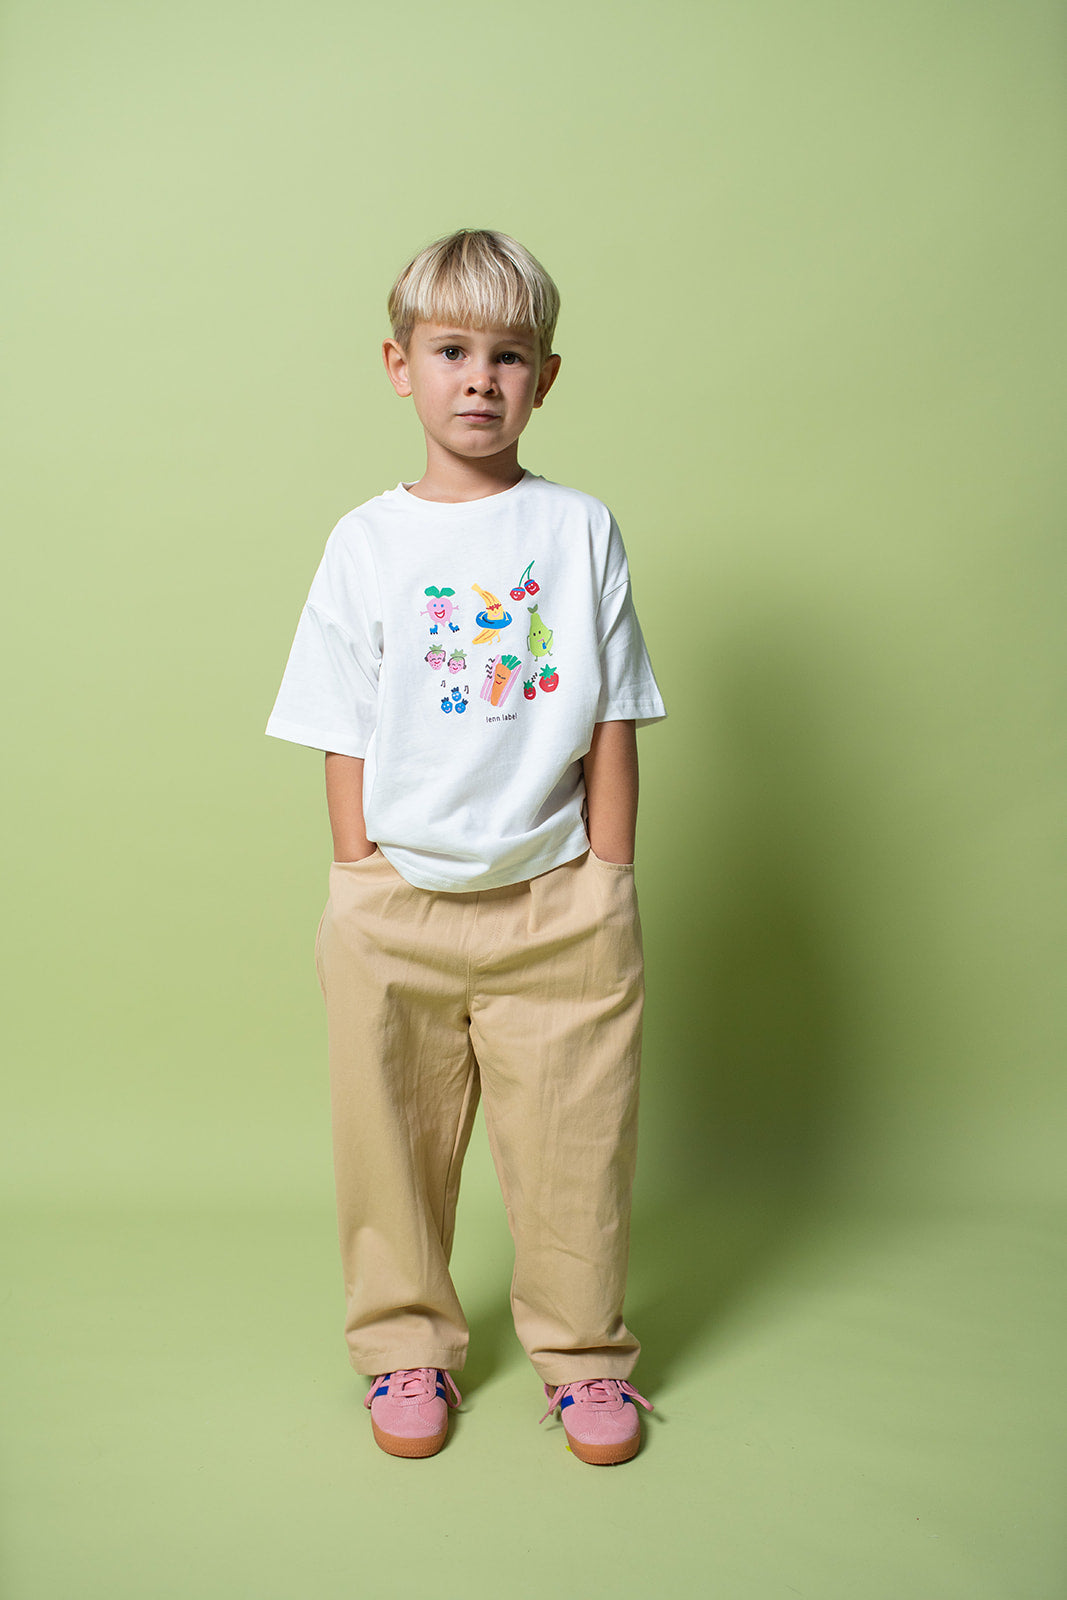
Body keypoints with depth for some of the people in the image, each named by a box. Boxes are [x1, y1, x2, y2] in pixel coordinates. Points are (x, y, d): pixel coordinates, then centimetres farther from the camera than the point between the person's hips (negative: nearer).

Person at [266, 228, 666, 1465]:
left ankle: (581, 1349, 30)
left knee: (573, 1142, 9)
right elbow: (344, 738, 2)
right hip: (396, 899, 1)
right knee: (394, 1140, 11)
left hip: (555, 900, 0)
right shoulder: (367, 543, 2)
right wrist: (363, 888, -3)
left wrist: (604, 886, -2)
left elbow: (610, 723, 2)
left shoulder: (581, 530, 2)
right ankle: (407, 1344, 33)